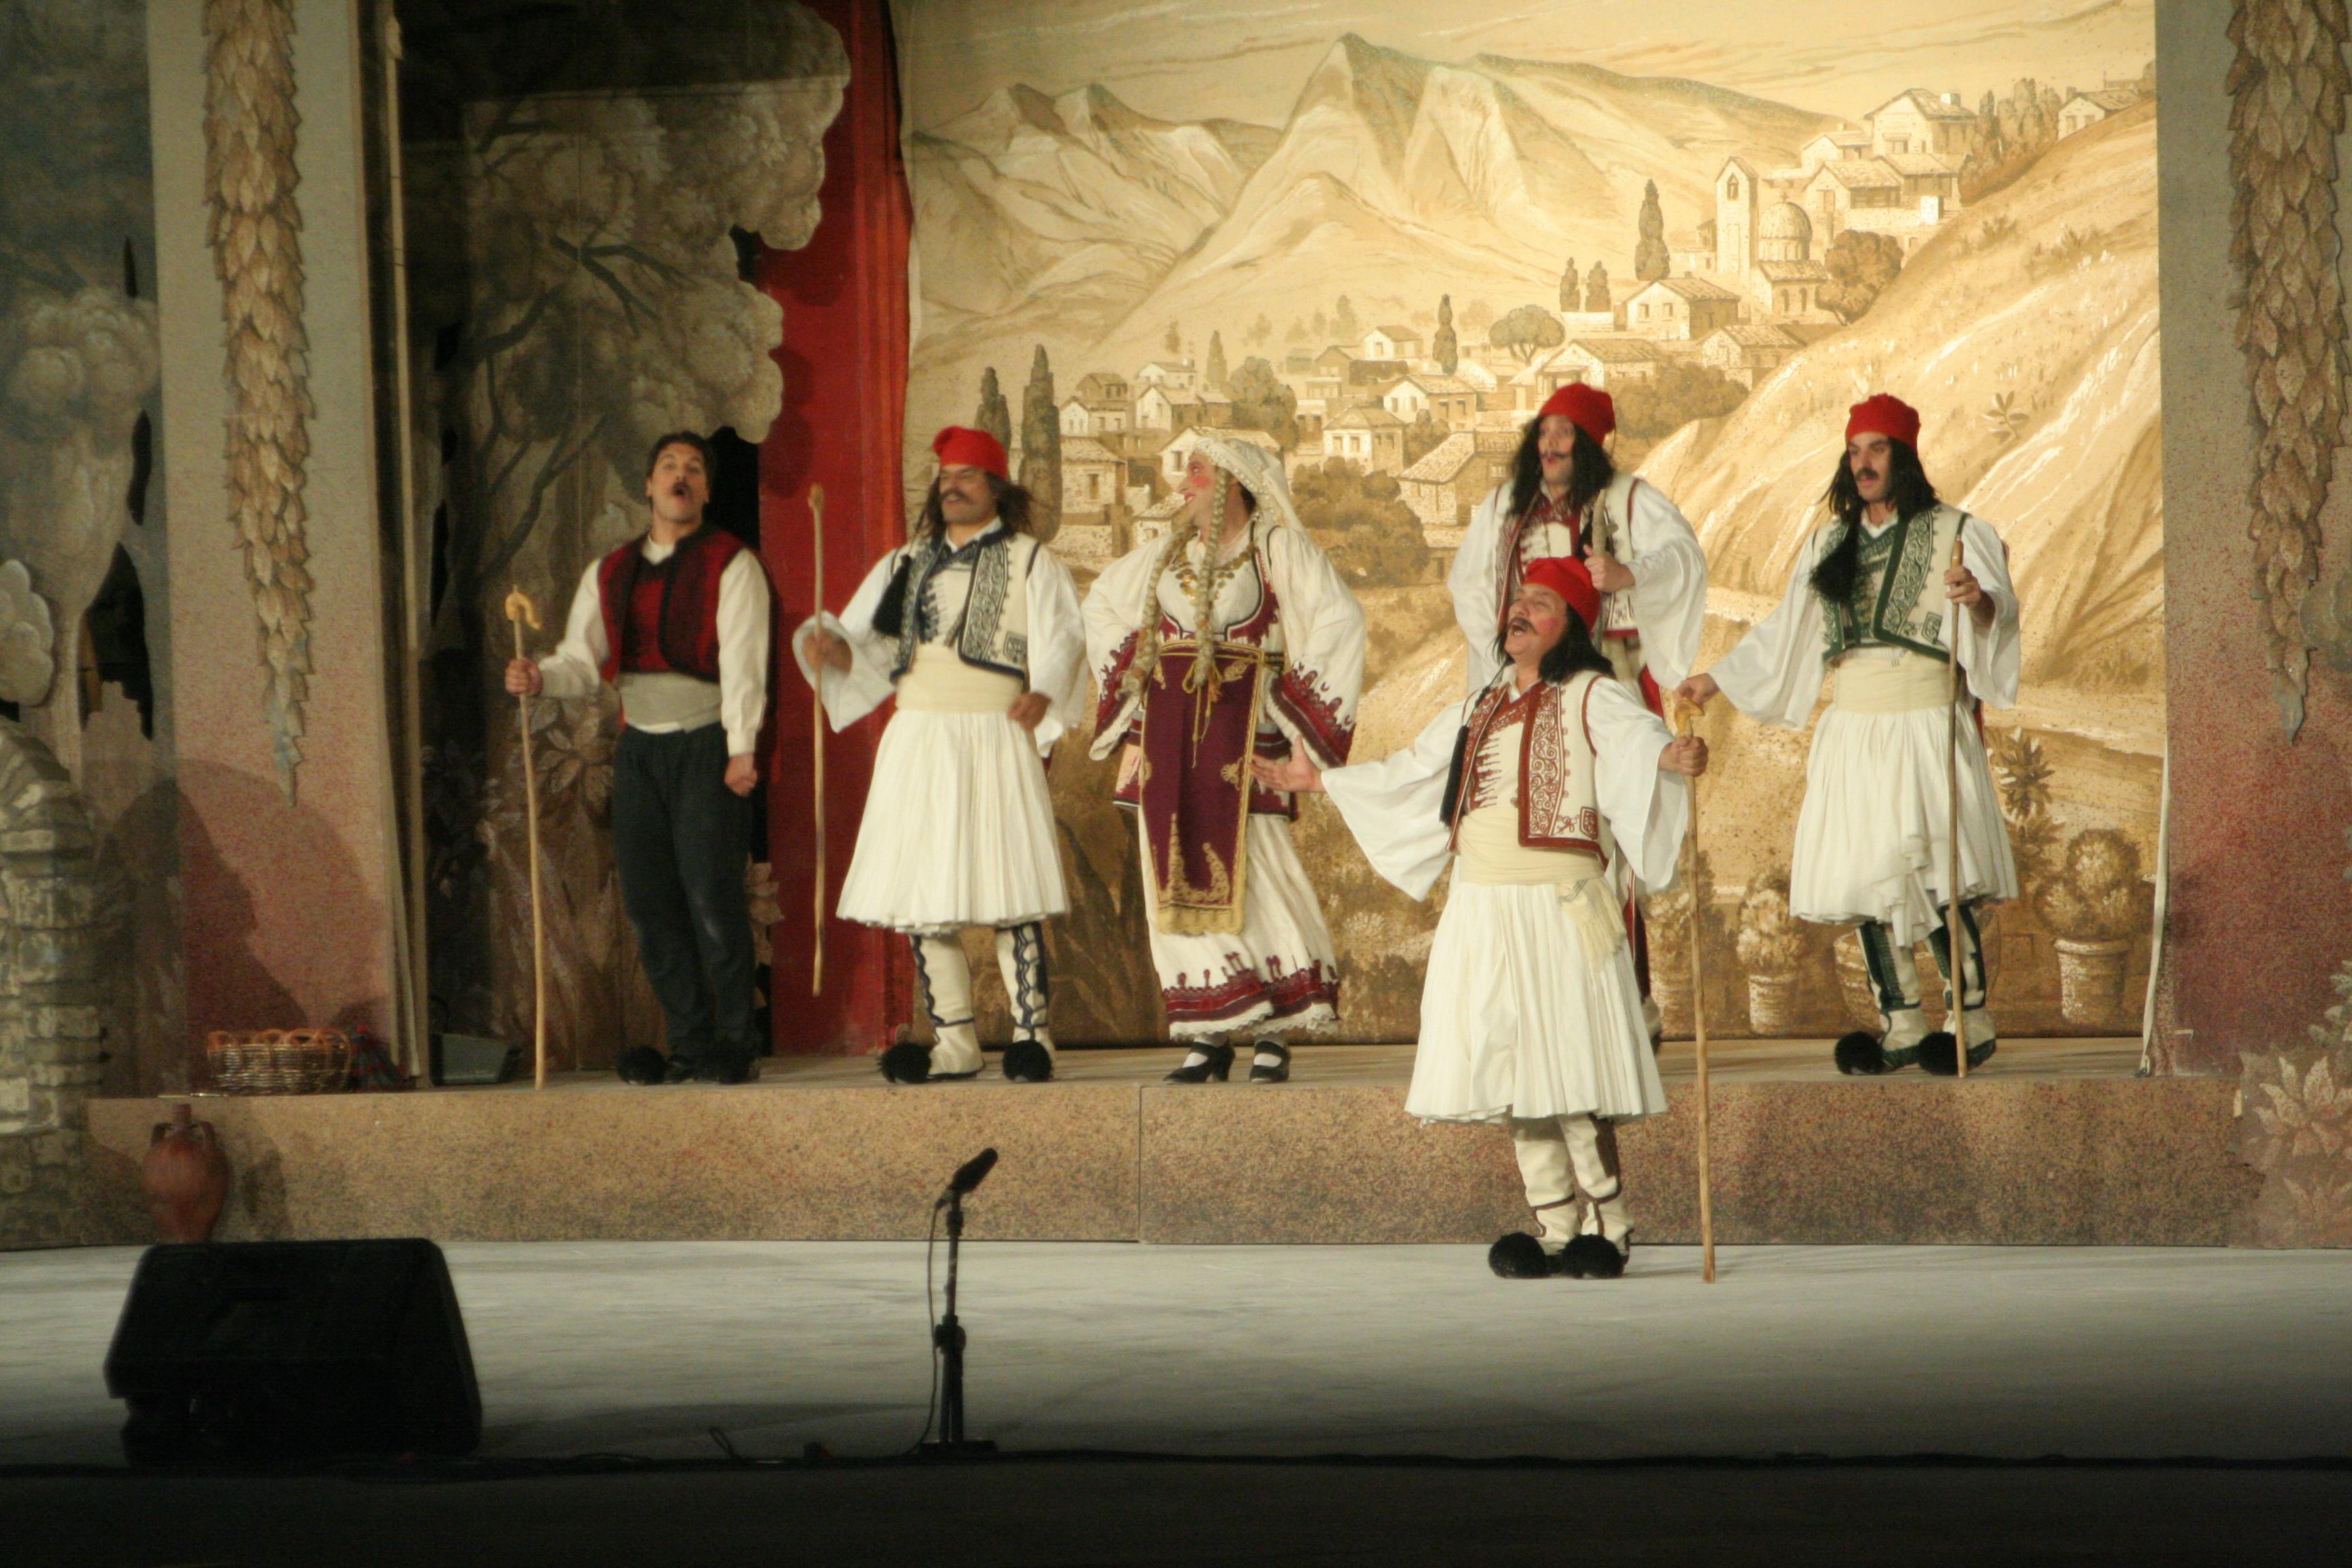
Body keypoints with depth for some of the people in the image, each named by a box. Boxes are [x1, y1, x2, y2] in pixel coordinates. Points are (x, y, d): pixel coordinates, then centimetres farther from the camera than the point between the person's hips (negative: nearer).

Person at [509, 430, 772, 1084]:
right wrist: (539, 676, -11)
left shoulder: (730, 565, 0)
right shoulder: (610, 574, 15)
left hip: (707, 743, -5)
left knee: (711, 896, -11)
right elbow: (583, 661, 11)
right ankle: (690, 1042, 10)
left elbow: (742, 662, -9)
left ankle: (735, 1040, -1)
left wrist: (741, 748, -19)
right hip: (640, 747, 5)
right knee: (649, 902, 2)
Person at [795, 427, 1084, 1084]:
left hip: (994, 738, -5)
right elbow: (867, 647, 16)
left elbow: (1059, 642, -3)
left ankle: (1032, 1034, -6)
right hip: (917, 740, 5)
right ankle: (954, 1042, 9)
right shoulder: (905, 566, 20)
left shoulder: (1030, 562, 7)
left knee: (1009, 892, -11)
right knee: (920, 895, 2)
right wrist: (831, 646, -7)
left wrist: (1042, 696, -23)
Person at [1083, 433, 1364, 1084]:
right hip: (1167, 729, 6)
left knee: (1251, 871, -11)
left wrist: (1299, 707, -8)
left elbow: (1339, 620, -7)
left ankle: (1274, 1035, -6)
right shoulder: (1166, 552, 17)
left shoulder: (1277, 548, 0)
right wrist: (1130, 689, 21)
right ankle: (1208, 1036, 5)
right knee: (1179, 876, 1)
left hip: (1240, 725, -5)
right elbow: (1104, 605, 31)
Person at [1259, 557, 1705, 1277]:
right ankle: (1556, 1231, 12)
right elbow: (1405, 774, 35)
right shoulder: (1479, 711, 21)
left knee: (1569, 1072, -10)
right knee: (1512, 1080, 5)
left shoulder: (1591, 697, -1)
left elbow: (1636, 733, -22)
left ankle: (1609, 1227, 1)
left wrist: (1673, 755, -45)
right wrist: (1319, 780, 40)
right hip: (1480, 913, 7)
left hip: (1558, 911, -7)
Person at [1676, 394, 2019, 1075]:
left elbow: (1997, 619, -10)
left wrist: (1979, 601, -32)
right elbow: (1784, 632, 26)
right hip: (1852, 722, 5)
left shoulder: (1954, 535, 1)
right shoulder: (1831, 545, 17)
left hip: (1925, 720, -5)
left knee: (1935, 876, -13)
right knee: (1865, 878, -1)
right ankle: (1902, 1029, 4)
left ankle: (1973, 1023, -6)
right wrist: (1717, 679, 26)